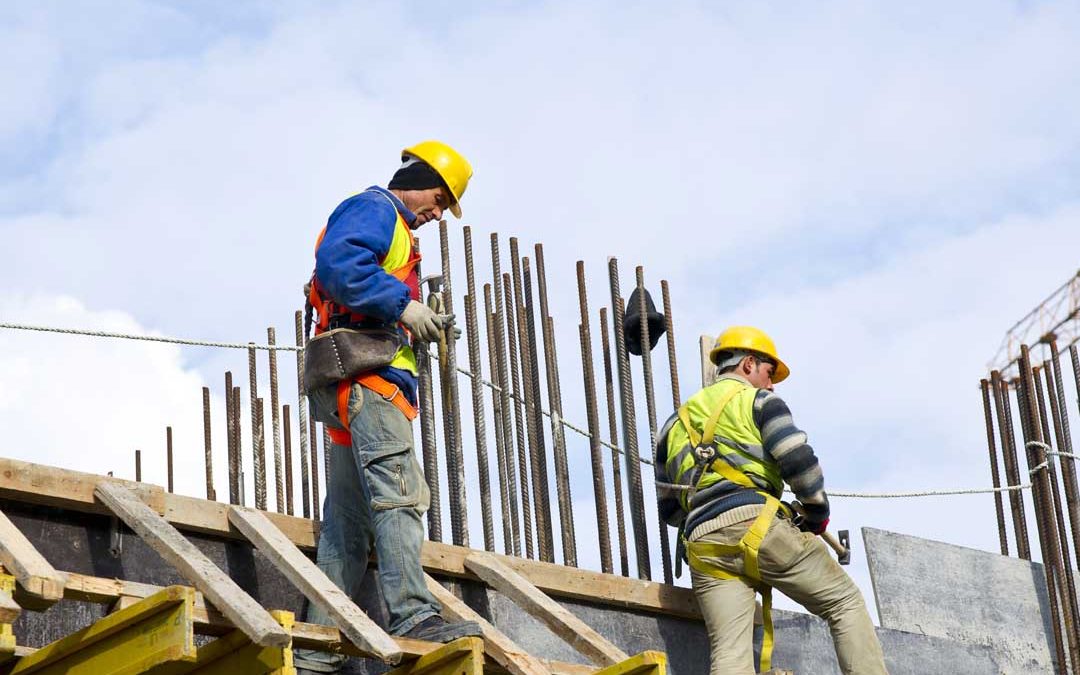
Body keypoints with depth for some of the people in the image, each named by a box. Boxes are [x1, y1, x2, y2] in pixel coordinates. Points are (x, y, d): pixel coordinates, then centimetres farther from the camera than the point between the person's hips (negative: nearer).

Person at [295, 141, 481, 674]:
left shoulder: (391, 228, 32)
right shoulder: (374, 209, 1)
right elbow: (337, 262, -18)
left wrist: (418, 327, 14)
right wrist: (402, 306, -19)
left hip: (353, 389, 11)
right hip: (366, 374, -11)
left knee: (347, 521, 5)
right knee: (399, 491, -23)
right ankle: (413, 615, -34)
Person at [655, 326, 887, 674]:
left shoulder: (676, 423, 27)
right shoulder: (757, 400, 10)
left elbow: (669, 508, 27)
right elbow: (798, 460, -5)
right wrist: (818, 512, 9)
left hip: (702, 545, 5)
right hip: (757, 526, -5)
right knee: (846, 603, 8)